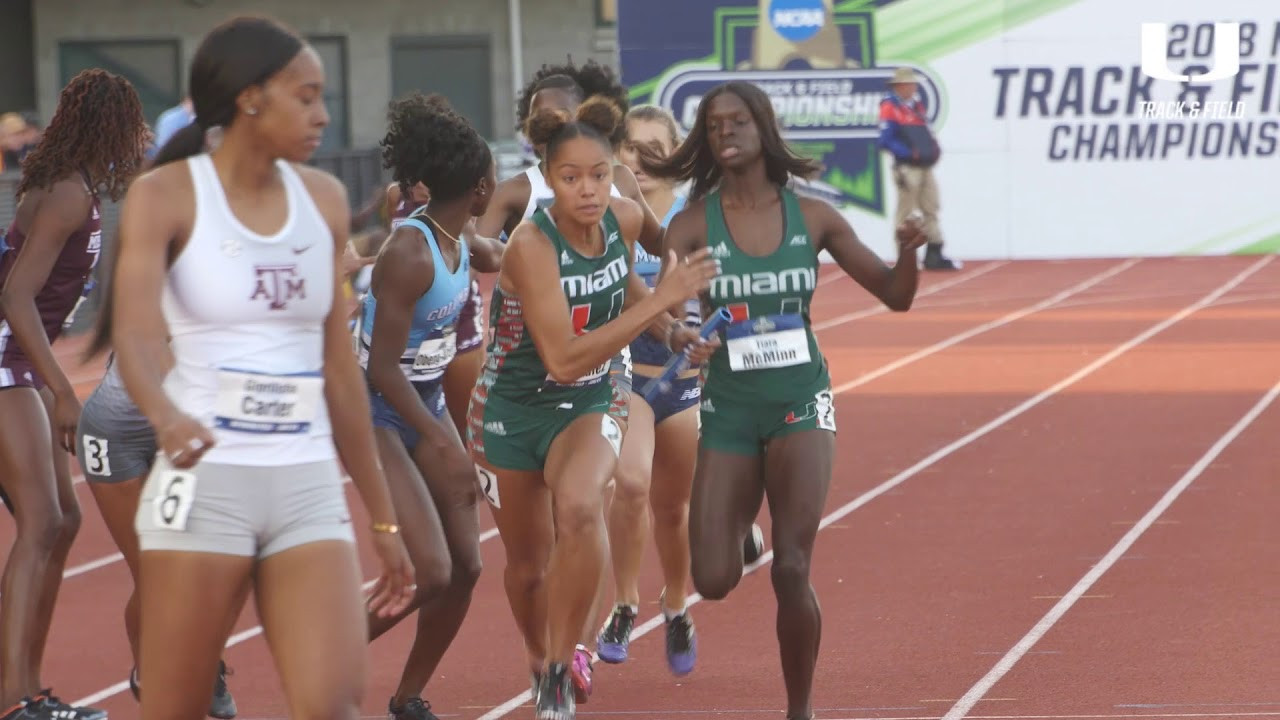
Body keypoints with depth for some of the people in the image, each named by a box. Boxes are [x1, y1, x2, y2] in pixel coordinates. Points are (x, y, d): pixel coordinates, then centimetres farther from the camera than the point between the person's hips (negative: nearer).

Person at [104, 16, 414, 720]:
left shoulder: (323, 200, 9)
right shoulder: (164, 195, -6)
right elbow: (134, 331, -22)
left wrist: (383, 516, 17)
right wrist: (167, 417, -44)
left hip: (309, 486, 4)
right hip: (204, 483, -4)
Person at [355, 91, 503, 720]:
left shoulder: (459, 242, 2)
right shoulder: (410, 254, -24)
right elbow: (383, 368, -25)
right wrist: (441, 444, -27)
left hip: (427, 404, 9)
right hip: (379, 414, -9)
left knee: (465, 566, 5)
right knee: (431, 573, -17)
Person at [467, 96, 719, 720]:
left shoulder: (624, 220, -10)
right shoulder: (532, 245, -26)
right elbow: (564, 358, -32)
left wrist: (675, 332, 1)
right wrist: (660, 300, -32)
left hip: (586, 407, 2)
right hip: (512, 410, -2)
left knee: (579, 508, -31)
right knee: (528, 565, 12)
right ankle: (540, 659, 45)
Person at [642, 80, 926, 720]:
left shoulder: (812, 218, 0)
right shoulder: (693, 225, -4)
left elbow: (895, 296, 4)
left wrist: (909, 253, -16)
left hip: (801, 402, -1)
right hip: (728, 409, 1)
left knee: (791, 570, -15)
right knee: (713, 581, -4)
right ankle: (740, 525, 35)